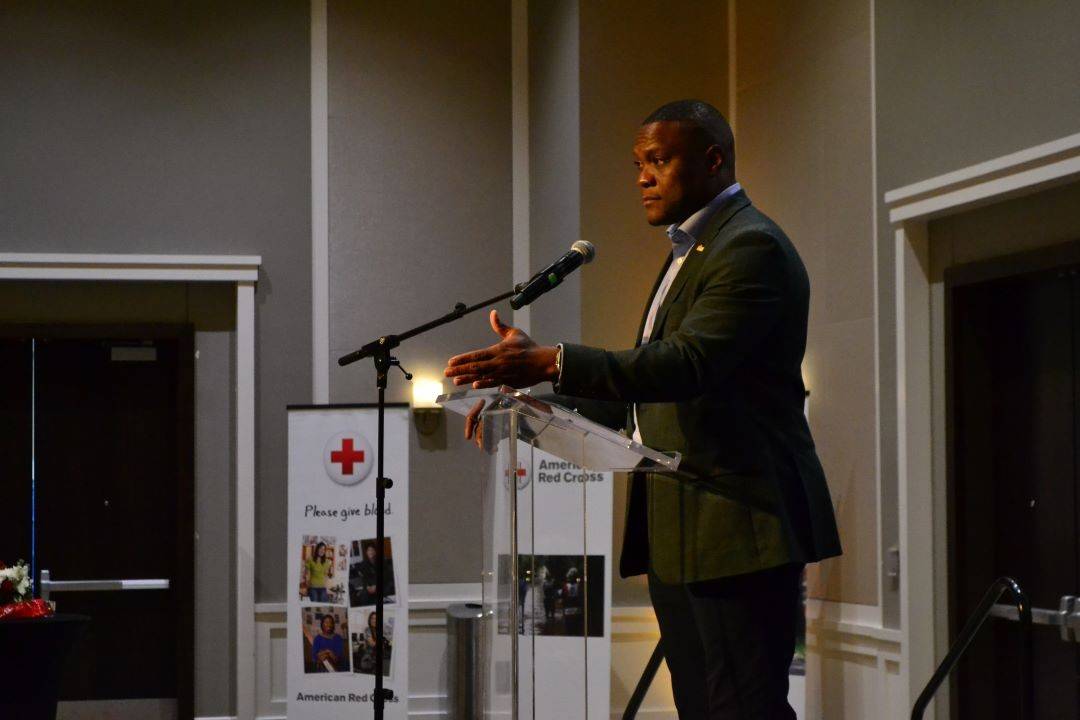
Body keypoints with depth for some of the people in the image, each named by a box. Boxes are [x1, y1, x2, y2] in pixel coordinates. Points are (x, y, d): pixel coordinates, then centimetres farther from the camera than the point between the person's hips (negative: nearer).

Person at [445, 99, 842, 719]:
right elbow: (652, 390, 25)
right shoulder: (689, 251, 23)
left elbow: (688, 363, -26)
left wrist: (550, 363, -32)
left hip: (736, 523, -10)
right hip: (679, 531, 10)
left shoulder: (753, 248, -11)